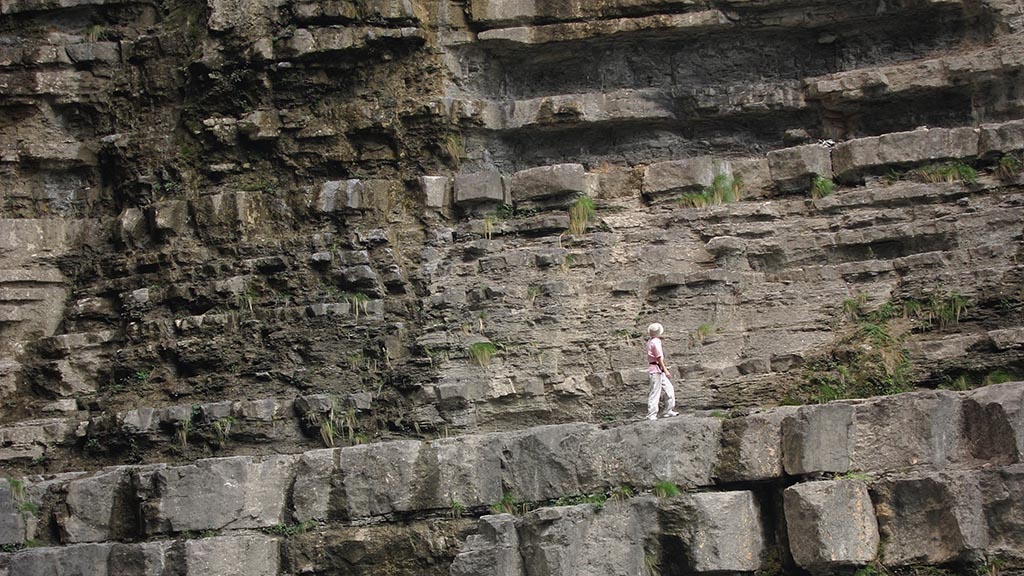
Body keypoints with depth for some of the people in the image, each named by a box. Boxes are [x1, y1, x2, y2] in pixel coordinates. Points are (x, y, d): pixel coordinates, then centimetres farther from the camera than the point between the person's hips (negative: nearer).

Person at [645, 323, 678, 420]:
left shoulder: (650, 341, 14)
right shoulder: (655, 342, -15)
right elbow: (659, 358, -17)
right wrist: (665, 370, -16)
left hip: (658, 371, 10)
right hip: (656, 369, -10)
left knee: (669, 389, 13)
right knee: (655, 393, -7)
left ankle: (668, 411, 17)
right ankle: (651, 415, -5)